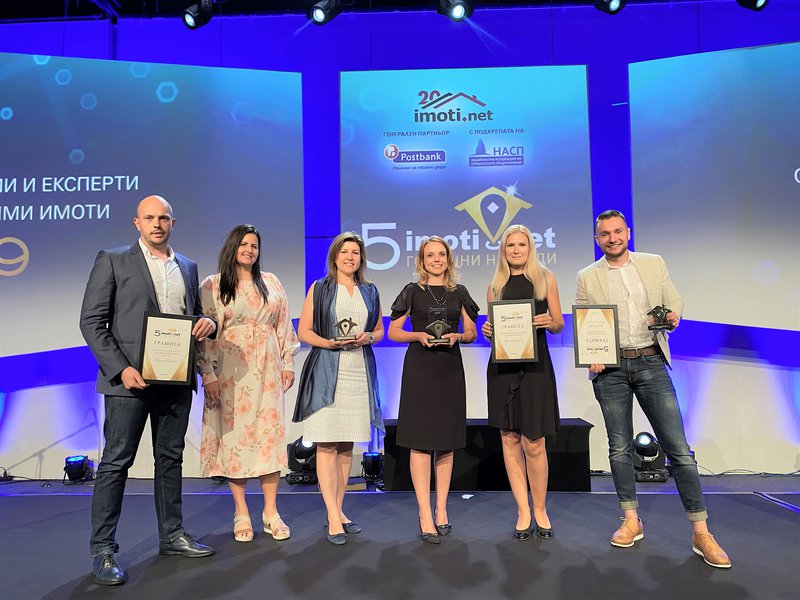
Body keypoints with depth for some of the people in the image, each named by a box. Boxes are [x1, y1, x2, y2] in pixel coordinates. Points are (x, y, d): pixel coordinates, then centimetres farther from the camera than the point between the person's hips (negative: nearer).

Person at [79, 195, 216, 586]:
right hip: (130, 378, -5)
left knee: (171, 458, 13)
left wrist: (208, 322, -4)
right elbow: (91, 321, -5)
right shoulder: (113, 261, 0)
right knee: (116, 462, 1)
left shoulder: (188, 267, 14)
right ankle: (102, 550, 13)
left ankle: (172, 535, 26)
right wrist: (121, 368, -15)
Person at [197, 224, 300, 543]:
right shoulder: (212, 285, 3)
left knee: (270, 433, 1)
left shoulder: (271, 282, 12)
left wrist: (288, 364, 7)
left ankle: (271, 513, 10)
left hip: (267, 369, 2)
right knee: (235, 434, 1)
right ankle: (241, 514, 13)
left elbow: (283, 326, 12)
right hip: (231, 370, -2)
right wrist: (208, 374, -8)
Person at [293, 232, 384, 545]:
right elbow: (303, 331, 1)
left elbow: (380, 330, 18)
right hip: (326, 371, -3)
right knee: (327, 446, -6)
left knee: (347, 446, 8)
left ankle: (338, 511, 19)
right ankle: (333, 518, 0)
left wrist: (367, 337, -4)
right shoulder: (319, 289, 5)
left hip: (360, 372, 4)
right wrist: (330, 342, -15)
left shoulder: (370, 292, 15)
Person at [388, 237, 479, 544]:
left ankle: (441, 510, 20)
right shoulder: (412, 291, 5)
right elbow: (393, 332, 4)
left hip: (450, 369, 3)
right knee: (420, 442, -5)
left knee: (446, 442, 8)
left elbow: (471, 333, 13)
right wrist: (418, 335, -13)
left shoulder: (459, 292, 11)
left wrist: (457, 337, -8)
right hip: (419, 369, -3)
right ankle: (425, 516, 1)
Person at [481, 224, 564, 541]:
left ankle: (540, 510, 16)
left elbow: (559, 325, 7)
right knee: (509, 438, 4)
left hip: (536, 364, -2)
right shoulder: (495, 285, 12)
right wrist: (487, 331, -6)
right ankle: (523, 512, 15)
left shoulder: (545, 278, 7)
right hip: (503, 366, 2)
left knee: (533, 443, -3)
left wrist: (549, 322, -14)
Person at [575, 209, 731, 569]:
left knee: (678, 447, -3)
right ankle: (631, 520, 22)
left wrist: (672, 316, -10)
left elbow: (675, 302, 13)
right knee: (620, 448, 8)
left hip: (651, 363, 0)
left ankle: (701, 532, 7)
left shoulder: (654, 264, 9)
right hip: (610, 368, 0)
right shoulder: (587, 277, 5)